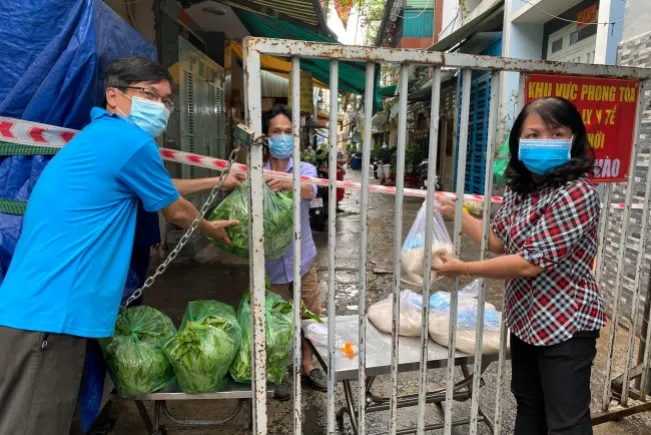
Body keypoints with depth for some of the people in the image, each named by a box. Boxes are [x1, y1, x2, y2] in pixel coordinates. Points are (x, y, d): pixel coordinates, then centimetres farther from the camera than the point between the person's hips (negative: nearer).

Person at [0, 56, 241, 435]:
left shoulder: (100, 135, 18)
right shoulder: (131, 141, -11)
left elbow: (162, 189, 31)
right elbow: (177, 211, 3)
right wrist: (211, 228, 23)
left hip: (39, 307, 10)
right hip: (49, 313, -10)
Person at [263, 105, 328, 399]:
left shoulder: (305, 169, -5)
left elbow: (310, 190, -27)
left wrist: (289, 182, -50)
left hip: (302, 257, 1)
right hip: (271, 262, -1)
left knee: (309, 316, 15)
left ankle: (307, 366, 39)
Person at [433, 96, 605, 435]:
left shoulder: (577, 194, -25)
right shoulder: (518, 188, 1)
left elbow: (530, 263, -27)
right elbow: (499, 241, 10)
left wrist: (463, 268, -19)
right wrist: (456, 212, 8)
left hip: (565, 323, -8)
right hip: (525, 317, 8)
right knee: (528, 407, 25)